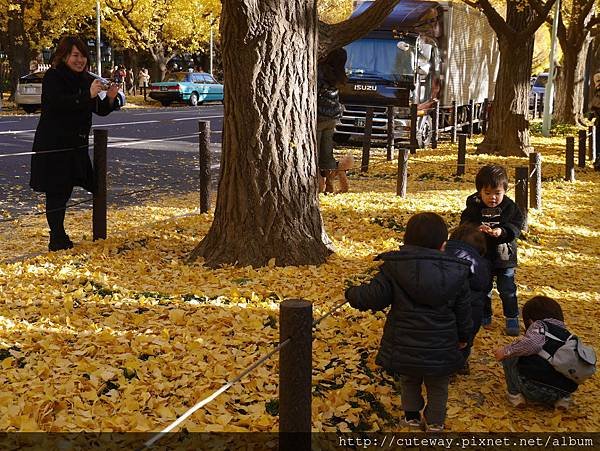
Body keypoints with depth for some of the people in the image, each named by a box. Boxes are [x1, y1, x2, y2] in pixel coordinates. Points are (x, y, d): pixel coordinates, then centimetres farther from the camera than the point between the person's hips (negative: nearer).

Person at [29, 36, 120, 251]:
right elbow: (59, 102, -28)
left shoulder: (86, 80, 8)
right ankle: (57, 239, 2)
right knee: (55, 191, -3)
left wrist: (110, 98, -11)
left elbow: (100, 110, 10)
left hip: (76, 145, 7)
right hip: (53, 144, -7)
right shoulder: (52, 78, -11)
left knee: (65, 189, 11)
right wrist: (88, 95, -33)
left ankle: (59, 237, 20)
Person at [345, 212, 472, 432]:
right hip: (440, 348, 0)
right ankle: (435, 421, 33)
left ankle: (412, 415, 36)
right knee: (437, 387, 23)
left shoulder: (394, 266, -15)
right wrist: (463, 335, 19)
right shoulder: (457, 272, -9)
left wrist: (352, 294, 6)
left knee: (409, 380, 27)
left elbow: (374, 297, -16)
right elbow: (463, 309, 2)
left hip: (404, 345, 0)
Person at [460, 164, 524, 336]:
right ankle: (484, 317, 31)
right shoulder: (473, 206, -8)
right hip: (481, 257, 1)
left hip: (504, 258, -1)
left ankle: (512, 318, 19)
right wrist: (478, 229, -33)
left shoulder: (510, 207, -8)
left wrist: (502, 231, -32)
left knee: (507, 290, 5)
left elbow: (516, 227, -12)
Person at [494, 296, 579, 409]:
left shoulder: (540, 325, 4)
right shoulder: (567, 334, 22)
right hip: (564, 391, 6)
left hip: (534, 389, -6)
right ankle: (563, 399, 20)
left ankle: (515, 394, 14)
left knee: (509, 356, 17)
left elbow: (532, 343, -20)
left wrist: (506, 351, -7)